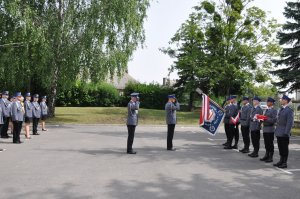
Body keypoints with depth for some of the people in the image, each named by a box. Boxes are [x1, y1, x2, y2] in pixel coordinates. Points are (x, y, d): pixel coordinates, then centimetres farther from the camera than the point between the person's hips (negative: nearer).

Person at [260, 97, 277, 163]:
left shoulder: (274, 110, -8)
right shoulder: (266, 110, 16)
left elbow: (274, 120, -16)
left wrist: (266, 118, -21)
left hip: (270, 129, -7)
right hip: (265, 128, 7)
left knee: (270, 143, -1)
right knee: (266, 143, 13)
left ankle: (271, 157, 6)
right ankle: (267, 155, 22)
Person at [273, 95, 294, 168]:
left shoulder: (289, 110, -11)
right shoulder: (281, 109, 15)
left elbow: (290, 123, -15)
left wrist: (286, 132, -18)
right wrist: (276, 129, 14)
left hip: (284, 133, -8)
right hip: (279, 133, 8)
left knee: (285, 148, 0)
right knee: (280, 148, 13)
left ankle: (285, 163, 7)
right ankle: (281, 161, 22)